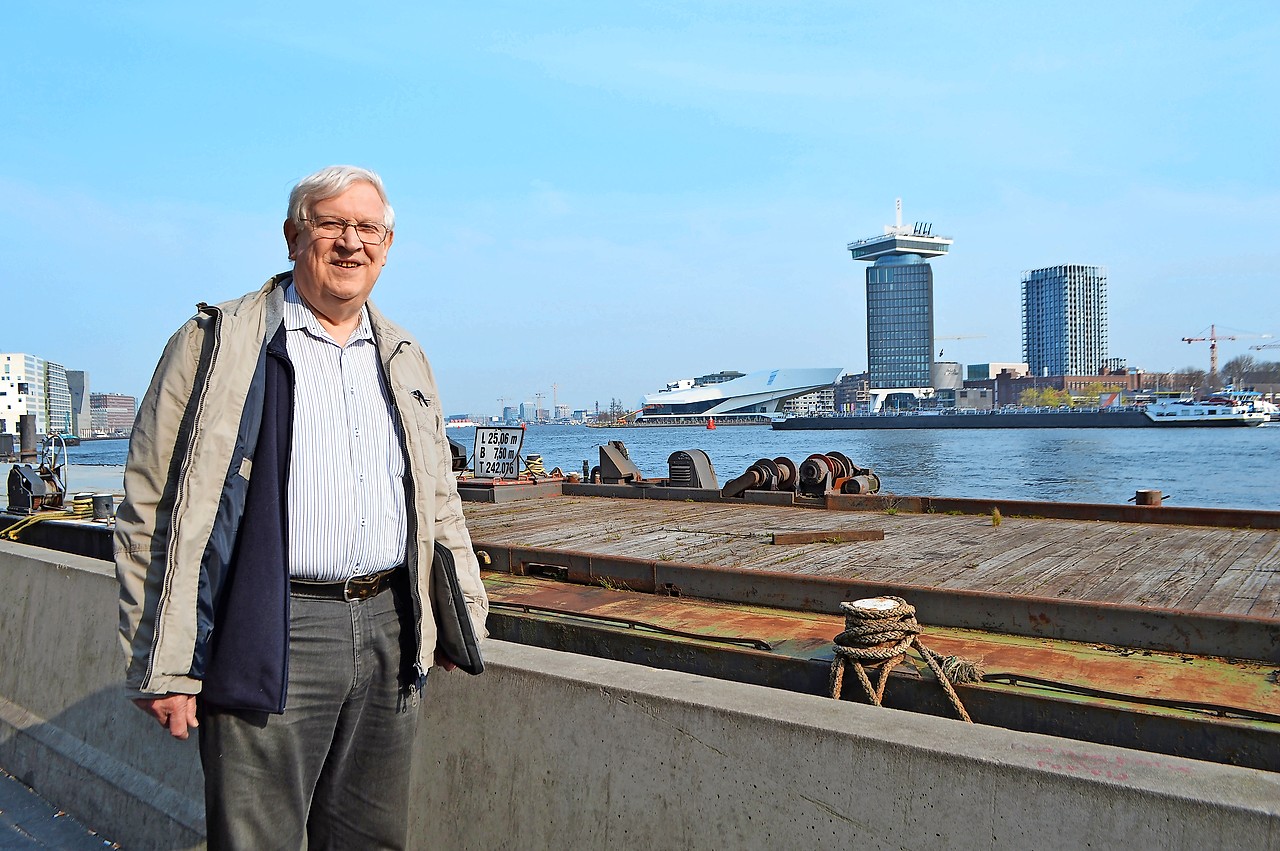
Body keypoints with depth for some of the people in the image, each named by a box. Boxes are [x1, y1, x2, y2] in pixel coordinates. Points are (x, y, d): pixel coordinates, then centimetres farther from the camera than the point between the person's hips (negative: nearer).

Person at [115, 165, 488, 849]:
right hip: (272, 641, -4)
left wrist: (463, 611, 16)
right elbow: (153, 508, -5)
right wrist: (163, 667, -8)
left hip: (391, 632, 5)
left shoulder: (405, 358, 14)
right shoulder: (218, 343, -2)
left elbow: (439, 500, 20)